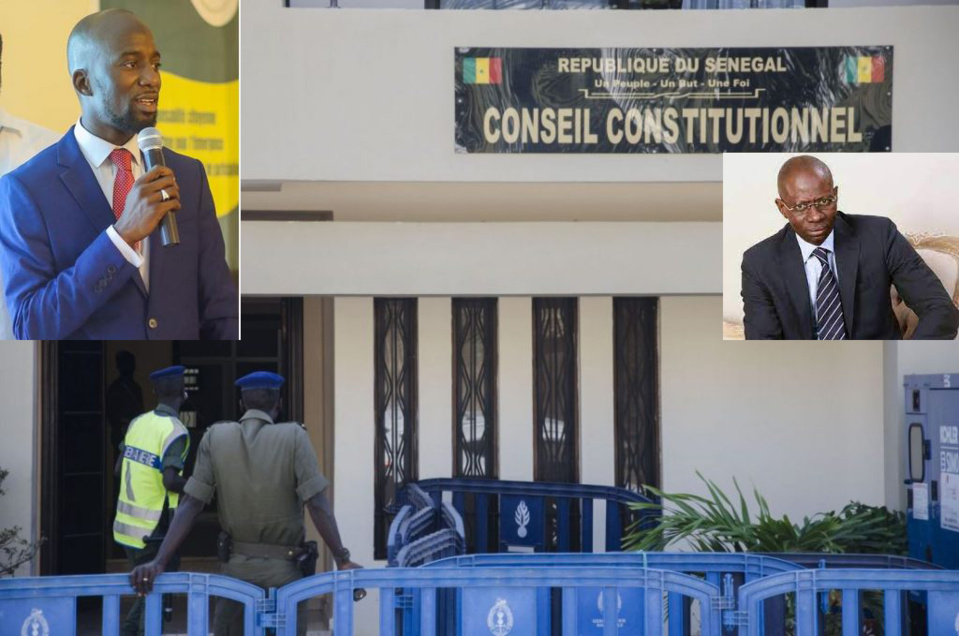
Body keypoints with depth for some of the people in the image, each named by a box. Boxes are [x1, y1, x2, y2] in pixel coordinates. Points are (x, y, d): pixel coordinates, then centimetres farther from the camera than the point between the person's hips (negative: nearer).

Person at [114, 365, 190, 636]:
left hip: (127, 526, 7)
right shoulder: (175, 431, -15)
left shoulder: (138, 422, 5)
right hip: (153, 532, -7)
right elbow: (171, 481, -24)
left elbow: (119, 469, 11)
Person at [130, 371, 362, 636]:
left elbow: (190, 504, -6)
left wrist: (159, 561, -7)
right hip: (285, 568, -2)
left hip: (237, 568, 2)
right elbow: (317, 504, -13)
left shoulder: (215, 437, 0)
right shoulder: (294, 436, -7)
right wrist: (342, 560, -11)